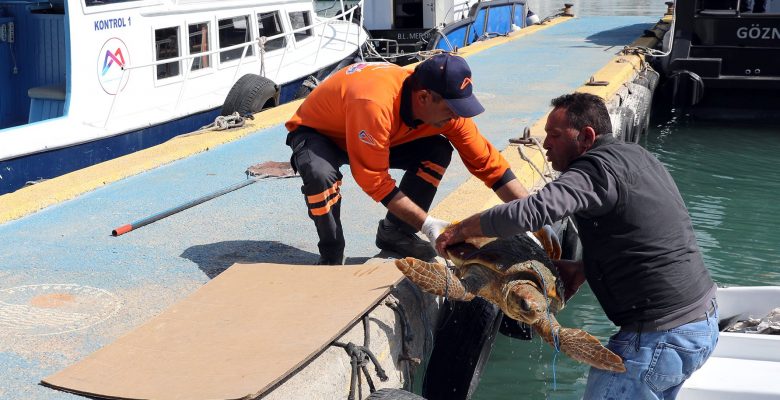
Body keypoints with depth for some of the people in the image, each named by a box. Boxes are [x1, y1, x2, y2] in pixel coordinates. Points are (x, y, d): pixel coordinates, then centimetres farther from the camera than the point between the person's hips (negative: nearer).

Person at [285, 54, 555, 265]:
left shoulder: (445, 105, -21)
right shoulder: (375, 104, -42)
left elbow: (485, 160, -14)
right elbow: (374, 179, -34)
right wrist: (428, 225, -33)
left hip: (374, 137, 6)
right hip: (316, 132, -6)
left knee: (438, 152, -14)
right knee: (322, 175, -39)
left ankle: (394, 232, 1)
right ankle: (331, 258, -13)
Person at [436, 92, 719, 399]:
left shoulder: (598, 167, -18)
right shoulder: (636, 155, 12)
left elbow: (533, 211, -31)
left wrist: (461, 230, -18)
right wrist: (583, 269, 7)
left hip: (662, 337, -10)